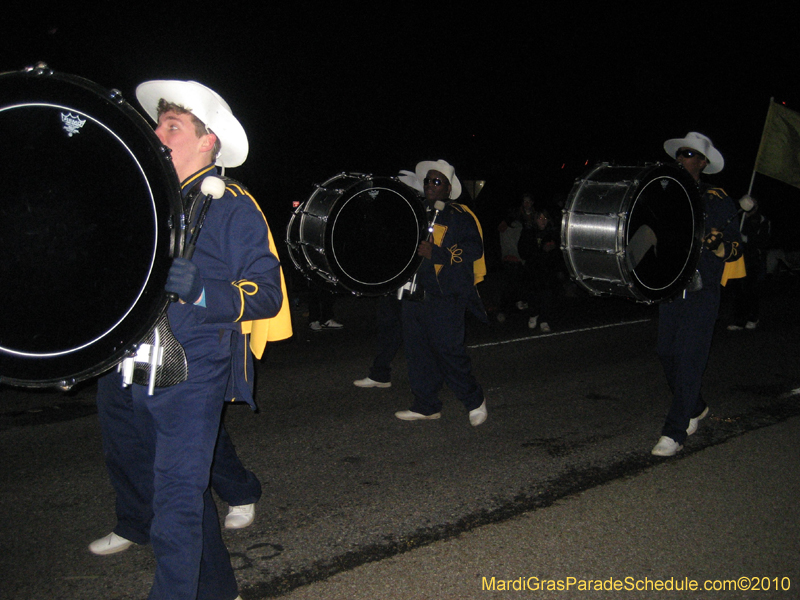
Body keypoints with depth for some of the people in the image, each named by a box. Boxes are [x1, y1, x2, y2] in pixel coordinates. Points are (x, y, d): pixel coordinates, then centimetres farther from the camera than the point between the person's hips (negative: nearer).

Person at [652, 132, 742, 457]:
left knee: (688, 357, -7)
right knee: (667, 352, 9)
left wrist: (709, 236, -23)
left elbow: (735, 247, -4)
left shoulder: (715, 200, -3)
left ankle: (674, 432, -3)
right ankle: (695, 408, 33)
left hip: (701, 290, -6)